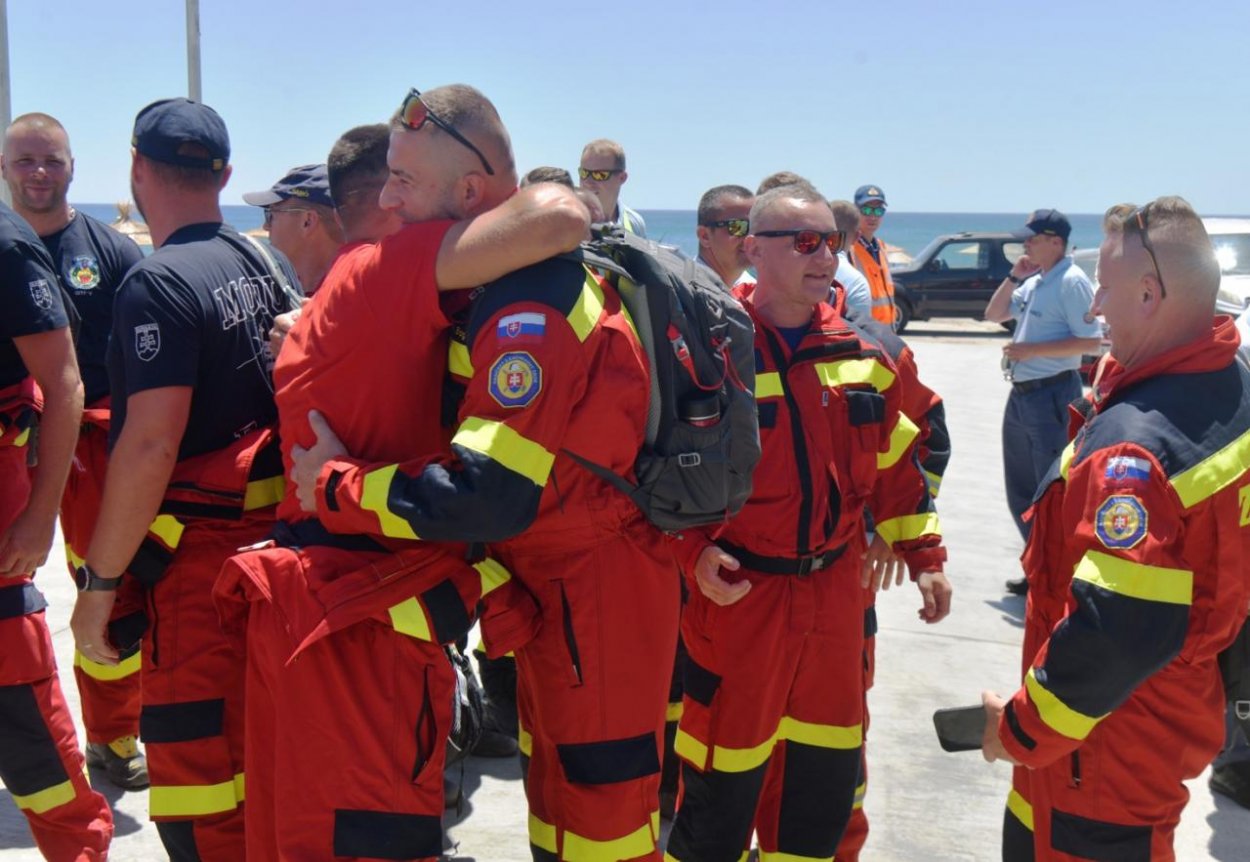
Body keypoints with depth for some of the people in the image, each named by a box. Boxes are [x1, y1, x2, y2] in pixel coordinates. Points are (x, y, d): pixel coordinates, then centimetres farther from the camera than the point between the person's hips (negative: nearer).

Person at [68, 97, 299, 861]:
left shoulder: (158, 284, -15)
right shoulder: (269, 267, 9)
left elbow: (150, 446, -22)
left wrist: (99, 583, -14)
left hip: (199, 557, -8)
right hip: (276, 537, 8)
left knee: (199, 778, 0)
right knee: (267, 754, 21)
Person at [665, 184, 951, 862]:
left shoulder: (860, 356, 7)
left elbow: (896, 466, 14)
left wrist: (924, 556, 12)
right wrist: (691, 551, -18)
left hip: (836, 595, 5)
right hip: (736, 595, -5)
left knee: (826, 778, 16)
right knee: (724, 781, 5)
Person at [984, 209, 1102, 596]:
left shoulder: (1071, 282, -14)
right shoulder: (1034, 282, 13)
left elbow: (1091, 341, -20)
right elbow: (994, 314, 20)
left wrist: (1029, 350, -20)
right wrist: (1013, 277, 5)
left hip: (1052, 394, -9)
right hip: (1021, 394, 10)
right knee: (1021, 492, 15)